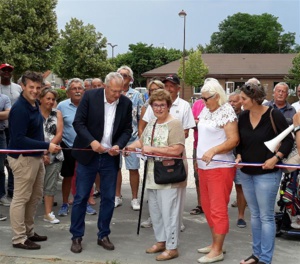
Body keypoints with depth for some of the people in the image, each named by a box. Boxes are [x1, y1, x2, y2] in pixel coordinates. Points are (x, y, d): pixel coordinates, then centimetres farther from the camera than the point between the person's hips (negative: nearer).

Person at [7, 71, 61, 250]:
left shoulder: (34, 104, 7)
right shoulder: (19, 108, -21)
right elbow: (19, 139, -26)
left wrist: (43, 150, 11)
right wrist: (46, 146, -26)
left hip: (36, 156, 10)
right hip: (23, 158, -10)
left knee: (36, 196, 17)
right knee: (21, 199, 0)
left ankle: (29, 232, 30)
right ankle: (19, 239, 11)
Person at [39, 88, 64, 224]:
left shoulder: (57, 113, 7)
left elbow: (59, 134, 1)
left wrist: (47, 150, -9)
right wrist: (41, 153, -11)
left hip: (54, 155, 2)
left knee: (50, 185, 4)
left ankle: (48, 213, 10)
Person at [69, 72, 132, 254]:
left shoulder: (126, 103, -2)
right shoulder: (90, 96, -10)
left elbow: (127, 129, 3)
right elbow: (78, 122, -9)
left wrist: (119, 145, -15)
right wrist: (92, 141, -23)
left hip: (110, 158, 2)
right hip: (88, 155, -2)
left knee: (109, 198, 7)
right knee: (81, 197, 4)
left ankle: (103, 235, 22)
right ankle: (77, 237, 16)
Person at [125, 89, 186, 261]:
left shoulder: (175, 124, -15)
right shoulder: (151, 124, 12)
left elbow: (176, 150, -23)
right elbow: (142, 141, 21)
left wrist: (152, 149, -19)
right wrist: (128, 147, 4)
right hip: (154, 176, 9)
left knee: (169, 213, -2)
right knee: (155, 211, 17)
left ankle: (172, 247, 10)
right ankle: (161, 241, 32)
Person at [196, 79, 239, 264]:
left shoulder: (227, 112, -12)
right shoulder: (206, 111, 12)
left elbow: (234, 140, -17)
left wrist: (213, 151, -27)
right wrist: (200, 157, 13)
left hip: (220, 166, -9)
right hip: (204, 165, 9)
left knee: (218, 209, -3)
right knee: (207, 206, 14)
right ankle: (215, 243, 26)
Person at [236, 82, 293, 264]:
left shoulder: (274, 115, -12)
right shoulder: (243, 117, 4)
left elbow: (288, 140, -7)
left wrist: (276, 158, -18)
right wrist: (239, 155, -2)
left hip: (267, 174, -6)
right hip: (246, 173, 6)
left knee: (266, 217, -1)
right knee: (255, 215, 15)